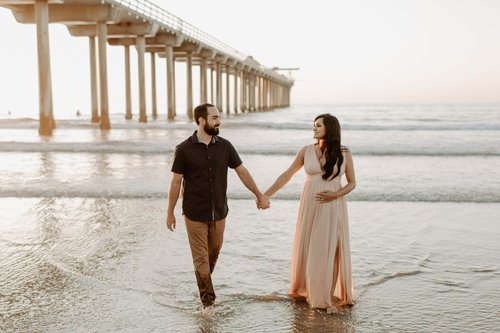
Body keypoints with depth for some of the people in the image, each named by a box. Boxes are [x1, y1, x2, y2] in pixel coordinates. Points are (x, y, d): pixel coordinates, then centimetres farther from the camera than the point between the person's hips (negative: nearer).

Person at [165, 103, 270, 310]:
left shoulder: (225, 146, -2)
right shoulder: (184, 149, -10)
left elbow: (242, 172, 8)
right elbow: (176, 182, -4)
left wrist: (259, 195, 13)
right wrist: (170, 213, -1)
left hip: (219, 213, 3)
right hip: (195, 215, -3)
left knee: (214, 253, 16)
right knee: (201, 258, 2)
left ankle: (204, 282, 42)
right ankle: (208, 301, 13)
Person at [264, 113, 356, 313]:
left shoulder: (344, 153, -2)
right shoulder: (306, 151, 0)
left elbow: (352, 183, 3)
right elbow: (287, 175, 3)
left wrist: (336, 194, -15)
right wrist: (266, 194, 0)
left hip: (333, 207, -1)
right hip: (311, 206, 1)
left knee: (331, 249, 3)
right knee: (307, 247, 7)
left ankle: (330, 294, 18)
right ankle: (306, 289, 25)